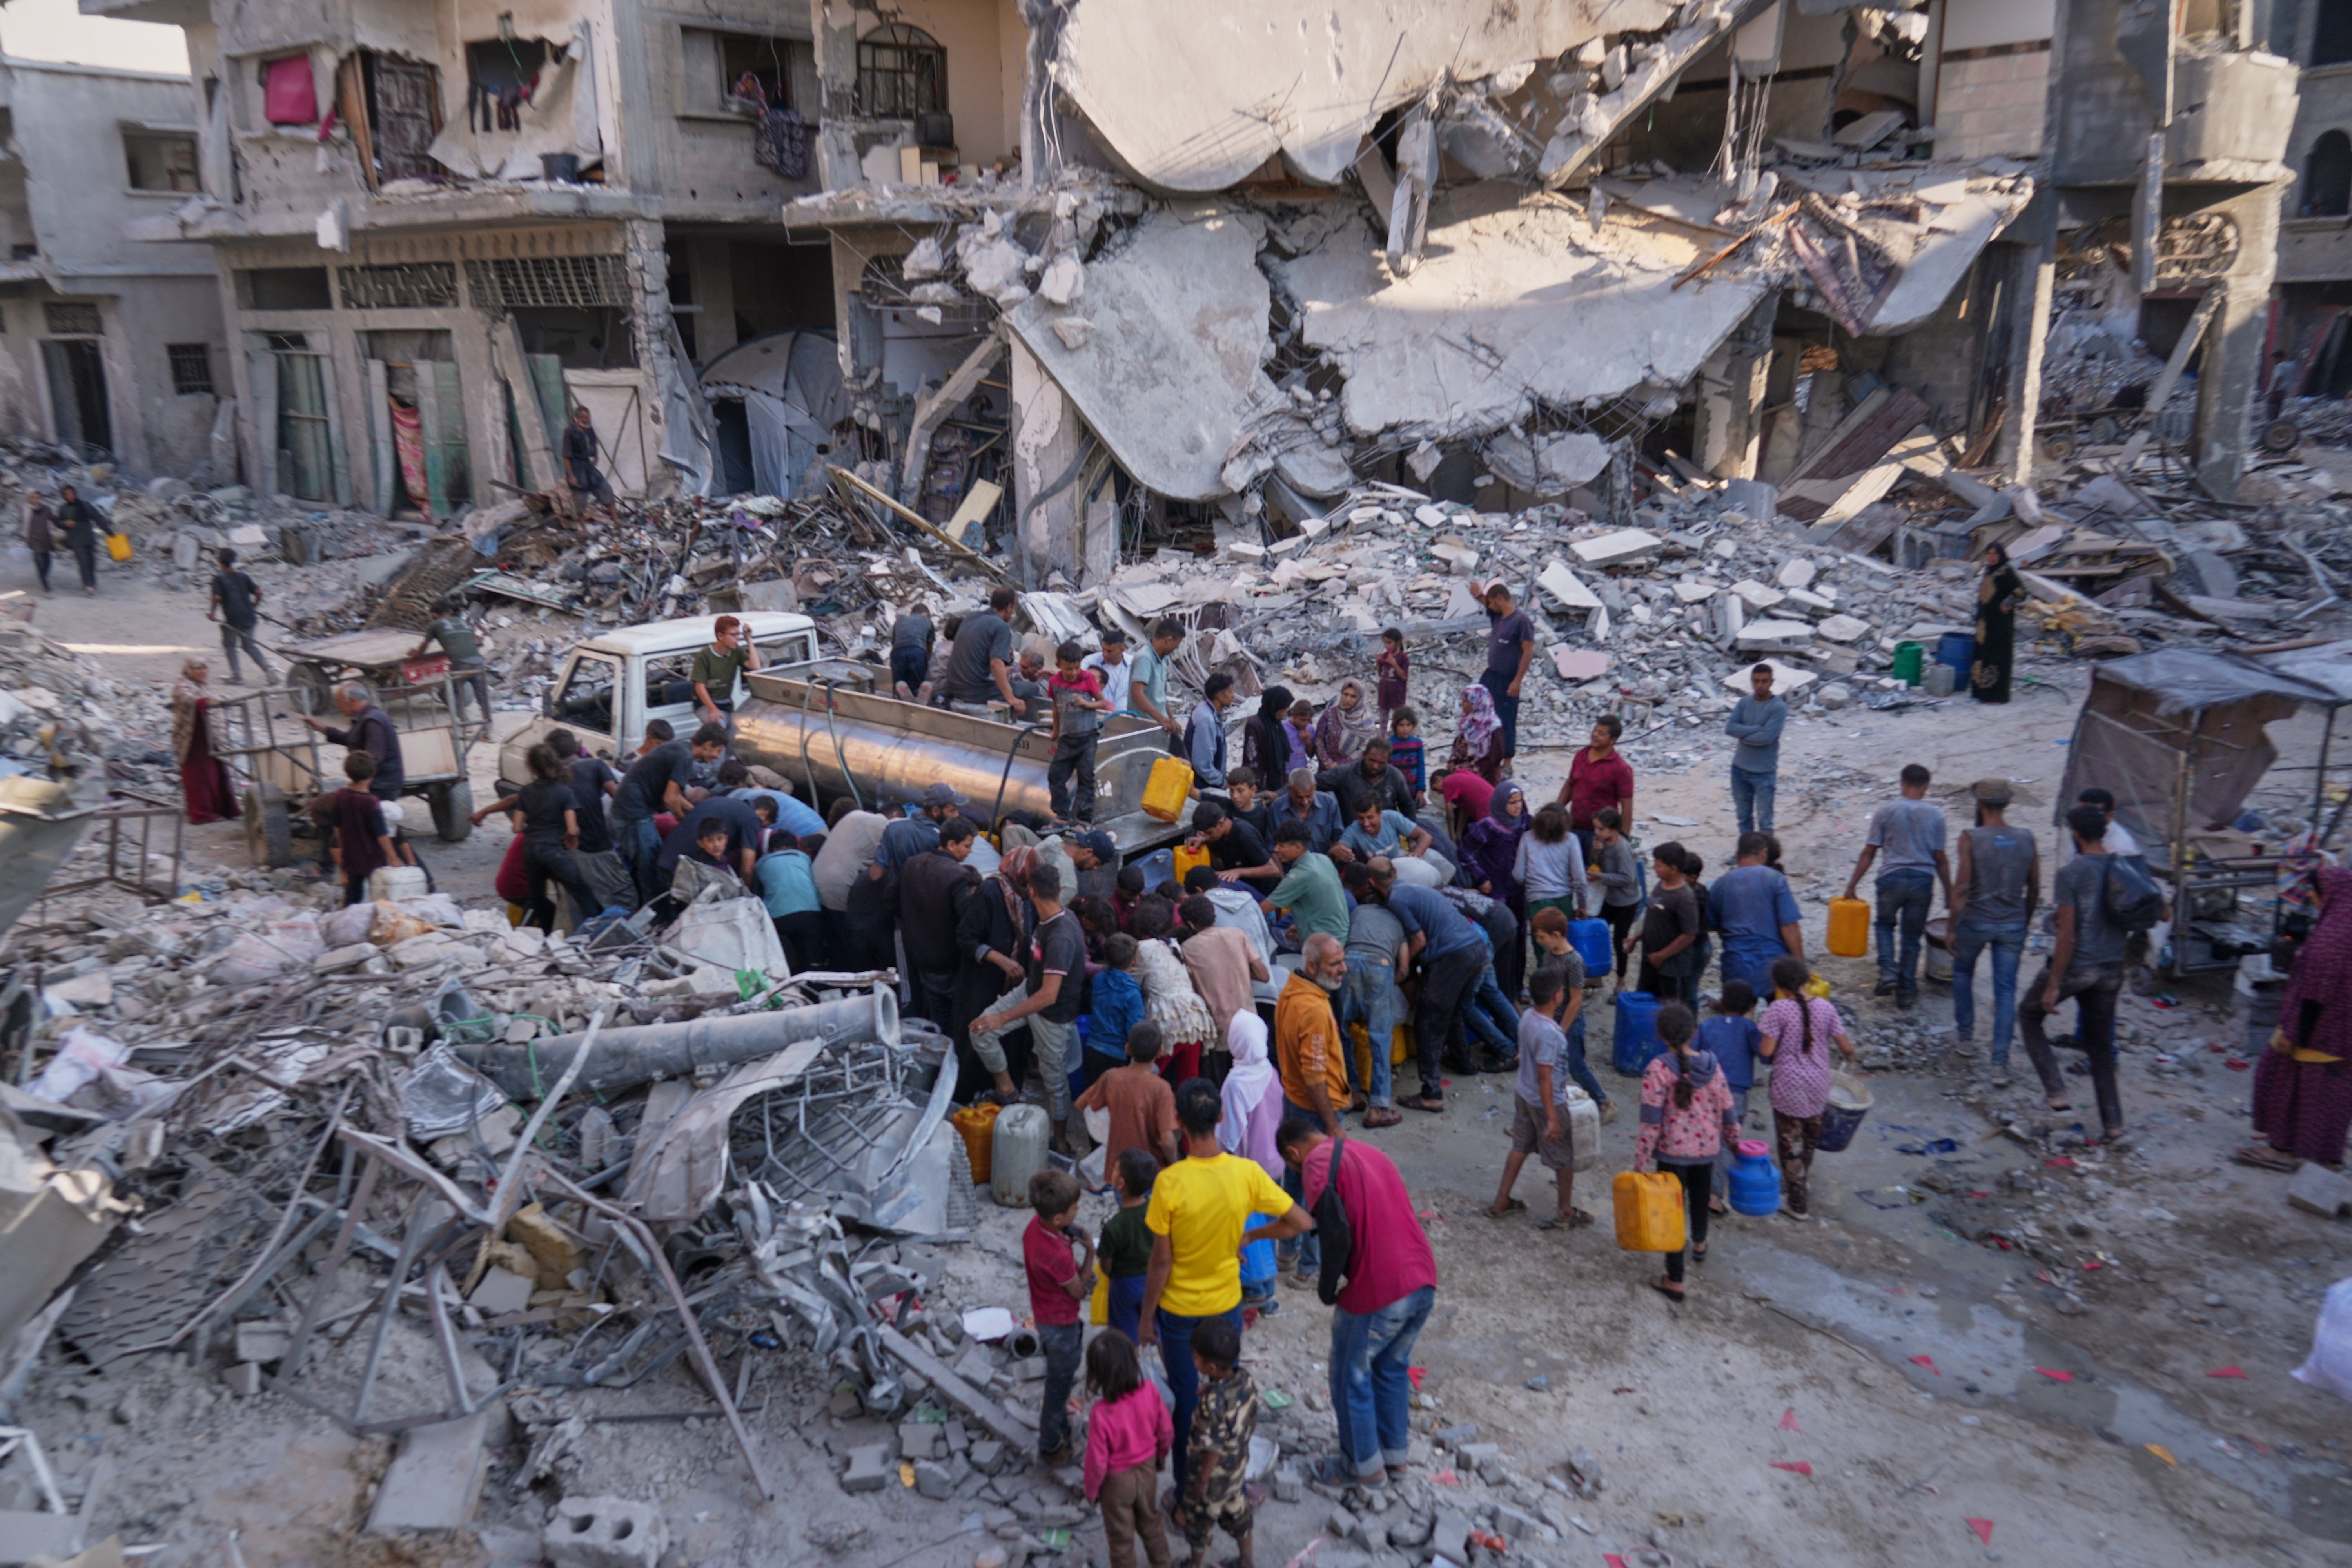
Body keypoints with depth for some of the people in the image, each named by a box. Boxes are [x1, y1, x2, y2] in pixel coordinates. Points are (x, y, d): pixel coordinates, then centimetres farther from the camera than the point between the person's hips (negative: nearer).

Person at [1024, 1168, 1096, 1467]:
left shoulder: (1035, 1225, -15)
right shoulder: (1058, 1256, -39)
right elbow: (1080, 1292, -20)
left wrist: (1067, 1241, -8)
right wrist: (1090, 1252, -16)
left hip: (1044, 1316, 8)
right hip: (1061, 1325, -8)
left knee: (1060, 1378, 29)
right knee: (1059, 1385, 15)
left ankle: (1060, 1428, 51)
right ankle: (1050, 1449, 34)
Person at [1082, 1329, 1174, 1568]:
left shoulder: (1101, 1414, -36)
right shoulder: (1150, 1391, -25)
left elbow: (1097, 1461, -23)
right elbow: (1167, 1433, -9)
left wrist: (1091, 1490, -2)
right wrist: (1161, 1456, 13)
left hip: (1117, 1480, -4)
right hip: (1148, 1469, 4)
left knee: (1121, 1536, 22)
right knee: (1151, 1521, 31)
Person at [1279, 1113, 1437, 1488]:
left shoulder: (1318, 1161, -7)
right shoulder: (1370, 1152, 18)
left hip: (1379, 1292, -7)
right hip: (1424, 1281, 7)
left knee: (1352, 1375, 17)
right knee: (1393, 1368, 27)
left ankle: (1367, 1464, 30)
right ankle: (1396, 1457, 39)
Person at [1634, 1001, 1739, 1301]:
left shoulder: (1658, 1069, -21)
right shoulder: (1711, 1066, -8)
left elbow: (1651, 1121, -20)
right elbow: (1727, 1111, -1)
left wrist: (1641, 1161, -12)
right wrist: (1733, 1135, 20)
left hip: (1672, 1152, -4)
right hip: (1708, 1148, 4)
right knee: (1700, 1196, 29)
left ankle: (1674, 1281, 13)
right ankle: (1699, 1244, 56)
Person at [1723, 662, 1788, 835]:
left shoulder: (1779, 708, -12)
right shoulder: (1744, 703, 3)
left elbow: (1767, 737, -23)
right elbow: (1729, 728, -10)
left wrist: (1742, 734, -10)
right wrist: (1757, 730, -18)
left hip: (1764, 773, -5)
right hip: (1740, 769, 5)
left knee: (1764, 822, 1)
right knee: (1744, 817, 16)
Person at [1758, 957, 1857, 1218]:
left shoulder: (1779, 1009, -17)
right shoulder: (1825, 1007, -4)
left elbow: (1766, 1051, -19)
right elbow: (1846, 1047, 0)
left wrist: (1760, 1042, 3)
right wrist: (1850, 1056, 23)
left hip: (1788, 1089, -5)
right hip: (1819, 1087, 5)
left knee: (1791, 1145, 10)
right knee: (1809, 1144, 23)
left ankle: (1797, 1203, 19)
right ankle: (1803, 1192, 39)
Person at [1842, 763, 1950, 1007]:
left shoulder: (1885, 812, -3)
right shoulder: (1935, 815, 0)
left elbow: (1869, 853, -1)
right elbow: (1940, 859, 2)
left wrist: (1852, 885, 5)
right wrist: (1949, 893, 11)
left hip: (1892, 877, -1)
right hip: (1923, 880, 1)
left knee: (1885, 924, 22)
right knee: (1912, 936, 12)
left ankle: (1888, 971, 2)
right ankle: (1906, 991, 15)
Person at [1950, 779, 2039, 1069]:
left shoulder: (1971, 838, -14)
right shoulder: (2027, 839, -2)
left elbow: (1961, 888, -16)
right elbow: (2034, 889, 5)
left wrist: (1953, 928, -7)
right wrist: (2024, 924, 19)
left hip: (1976, 922, -2)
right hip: (2012, 925, 2)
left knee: (1962, 972, 24)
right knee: (2006, 990, 7)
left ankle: (1965, 1031, 33)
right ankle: (2001, 1055, 6)